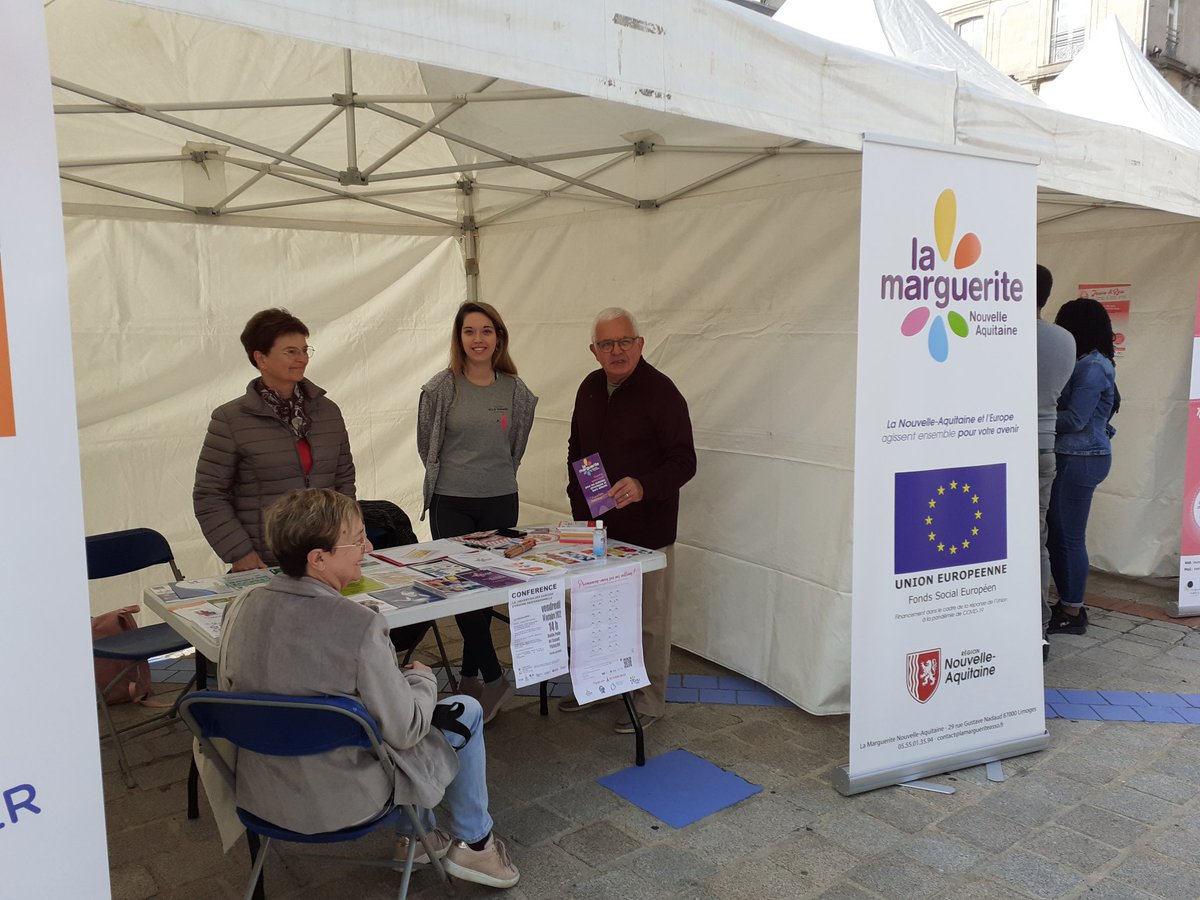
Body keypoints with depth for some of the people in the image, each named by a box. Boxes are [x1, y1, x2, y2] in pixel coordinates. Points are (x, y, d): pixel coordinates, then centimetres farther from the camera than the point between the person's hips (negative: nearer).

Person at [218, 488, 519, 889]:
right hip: (345, 801, -6)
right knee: (466, 712, 14)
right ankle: (473, 844, 30)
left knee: (399, 689, 29)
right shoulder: (358, 626, -30)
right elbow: (405, 731, -21)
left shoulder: (240, 608, -10)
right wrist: (422, 678, 1)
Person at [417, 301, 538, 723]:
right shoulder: (441, 388, -6)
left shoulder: (515, 391, 1)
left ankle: (470, 675, 24)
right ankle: (494, 678, 8)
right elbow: (426, 445, 5)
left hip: (500, 502, 2)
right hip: (451, 502, -2)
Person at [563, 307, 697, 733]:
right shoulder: (590, 389, 7)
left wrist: (643, 486, -32)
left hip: (647, 530, -6)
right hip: (595, 525, 7)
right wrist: (577, 499, 12)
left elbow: (684, 461, -16)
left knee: (648, 619, 4)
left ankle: (649, 702, 21)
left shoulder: (661, 391, -14)